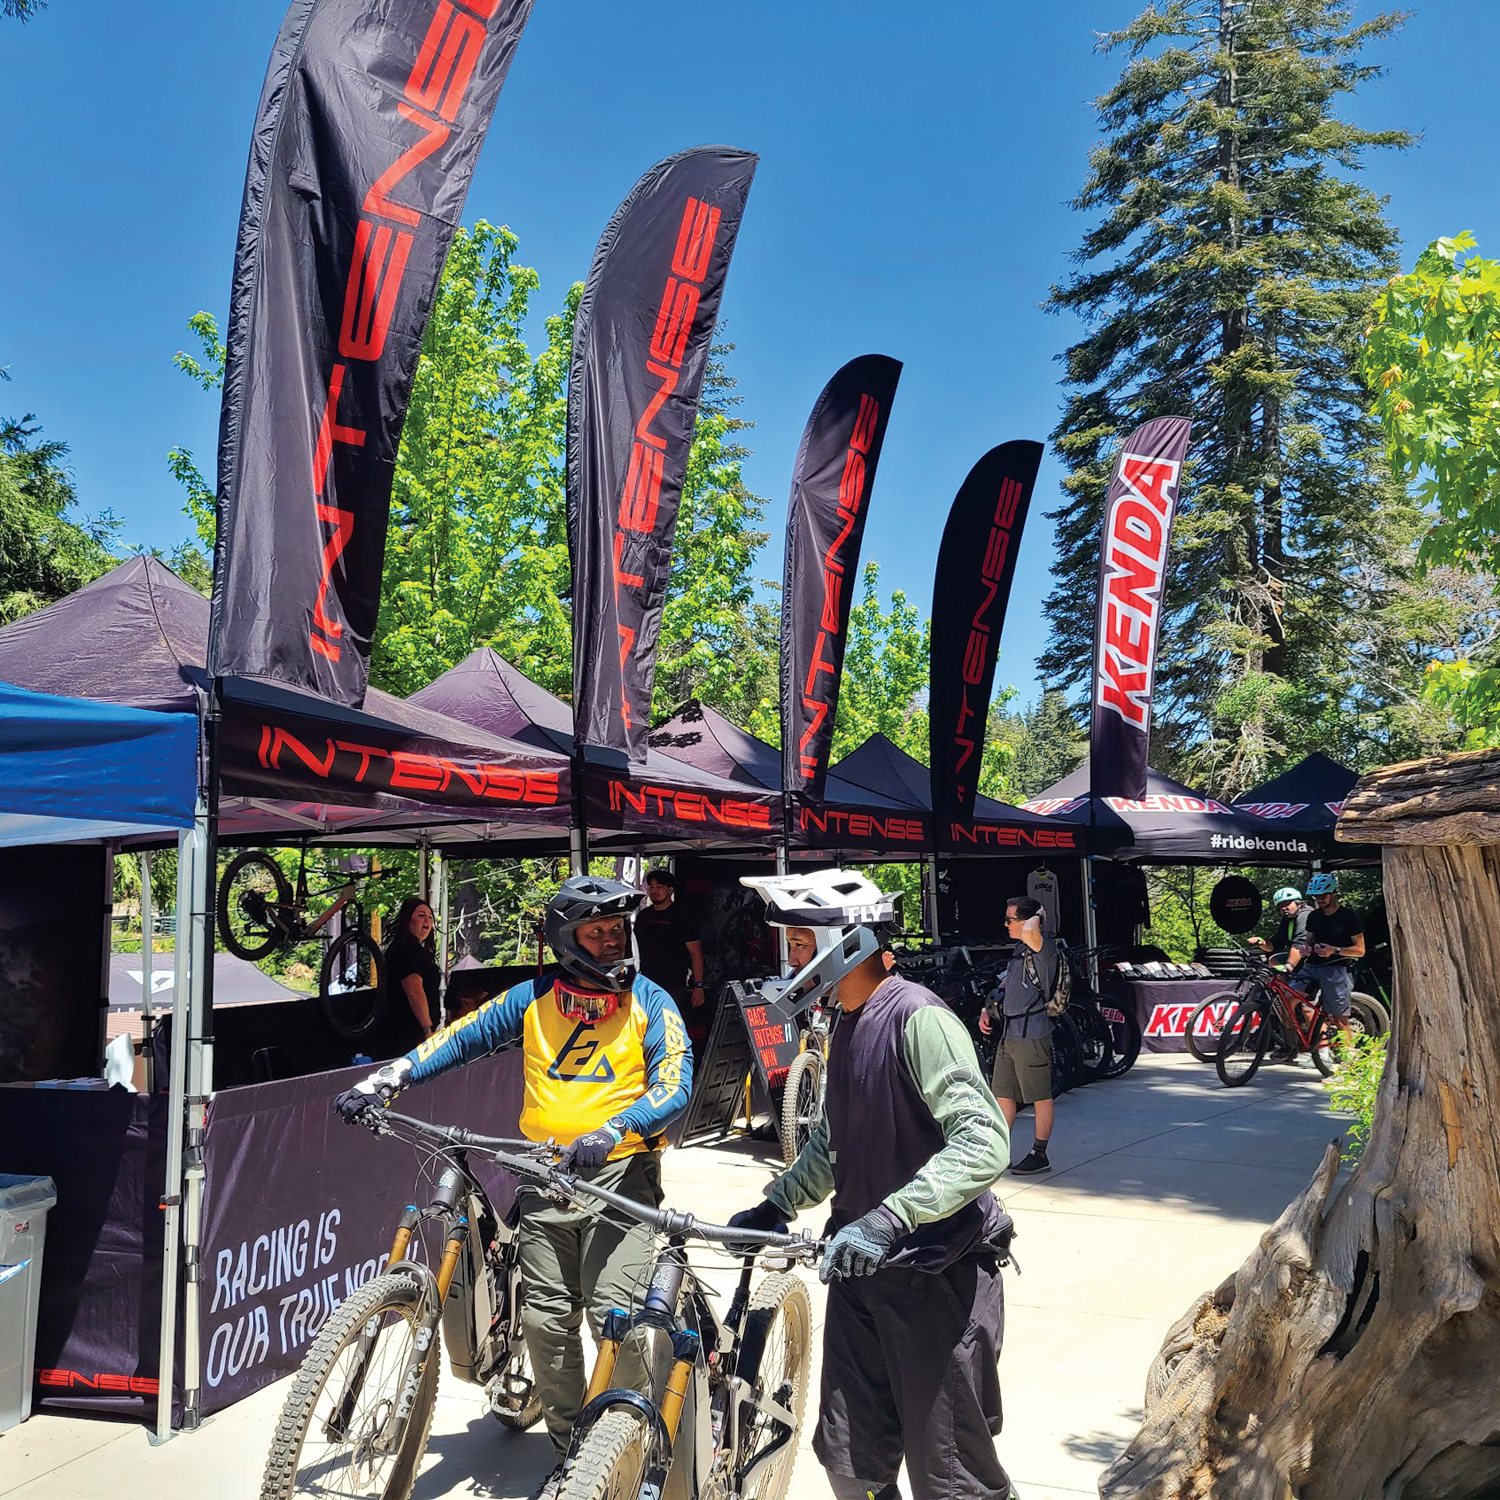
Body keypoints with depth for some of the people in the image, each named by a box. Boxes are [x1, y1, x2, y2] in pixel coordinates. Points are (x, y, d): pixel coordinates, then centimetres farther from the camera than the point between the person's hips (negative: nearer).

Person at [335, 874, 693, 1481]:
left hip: (620, 1171, -3)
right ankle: (571, 1448, 22)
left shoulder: (650, 1003, -2)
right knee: (544, 1318, 3)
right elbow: (464, 1037, 9)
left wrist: (611, 1131, -27)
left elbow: (674, 1087, -11)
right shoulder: (534, 998, 6)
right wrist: (389, 1077, -3)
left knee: (614, 1316, -10)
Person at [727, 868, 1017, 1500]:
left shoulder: (918, 1018, -18)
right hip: (860, 1272, 8)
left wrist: (889, 1218, -34)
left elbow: (983, 1142, -28)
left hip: (936, 1277, -8)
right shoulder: (847, 1026, 13)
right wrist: (775, 1206, 15)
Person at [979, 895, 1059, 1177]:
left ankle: (1039, 1156, 12)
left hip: (1032, 1036, -9)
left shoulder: (1044, 948, -14)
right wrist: (987, 1010, 14)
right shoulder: (1019, 950, 15)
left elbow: (1029, 933, -38)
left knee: (1040, 1098, 3)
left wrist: (1037, 916, -17)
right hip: (1008, 1034, 9)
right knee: (1002, 1094, 13)